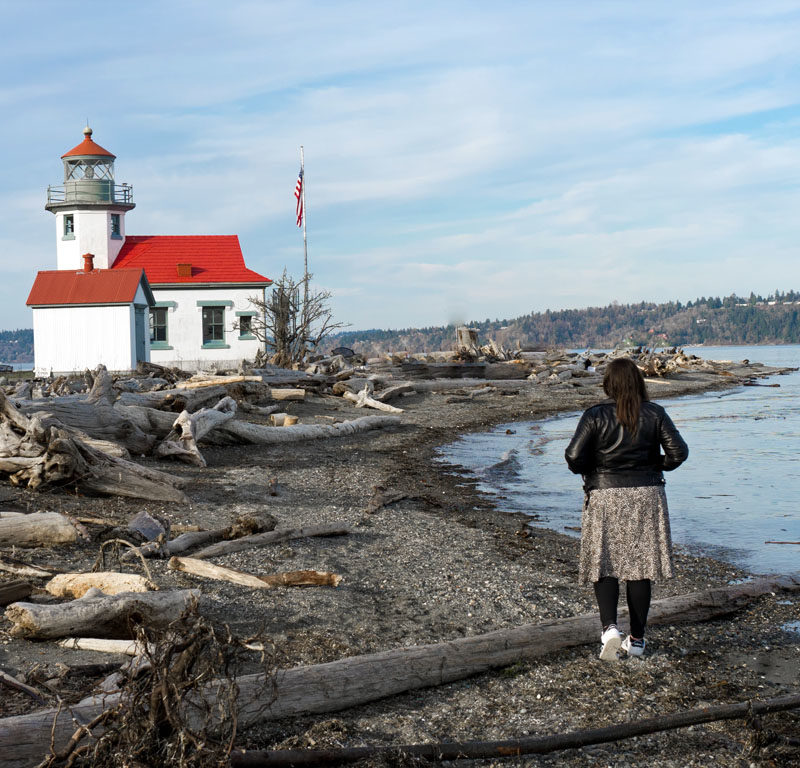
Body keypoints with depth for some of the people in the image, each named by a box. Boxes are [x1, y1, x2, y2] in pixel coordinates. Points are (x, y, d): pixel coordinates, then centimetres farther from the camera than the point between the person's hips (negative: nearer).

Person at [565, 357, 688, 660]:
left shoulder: (595, 415, -8)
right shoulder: (654, 414, -1)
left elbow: (574, 455, -15)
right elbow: (678, 452, -5)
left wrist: (587, 470, 5)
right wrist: (656, 466, 13)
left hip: (605, 496, -2)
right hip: (646, 497, 2)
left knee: (604, 566, 6)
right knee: (640, 567, 9)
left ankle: (609, 626, -17)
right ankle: (637, 639, 13)